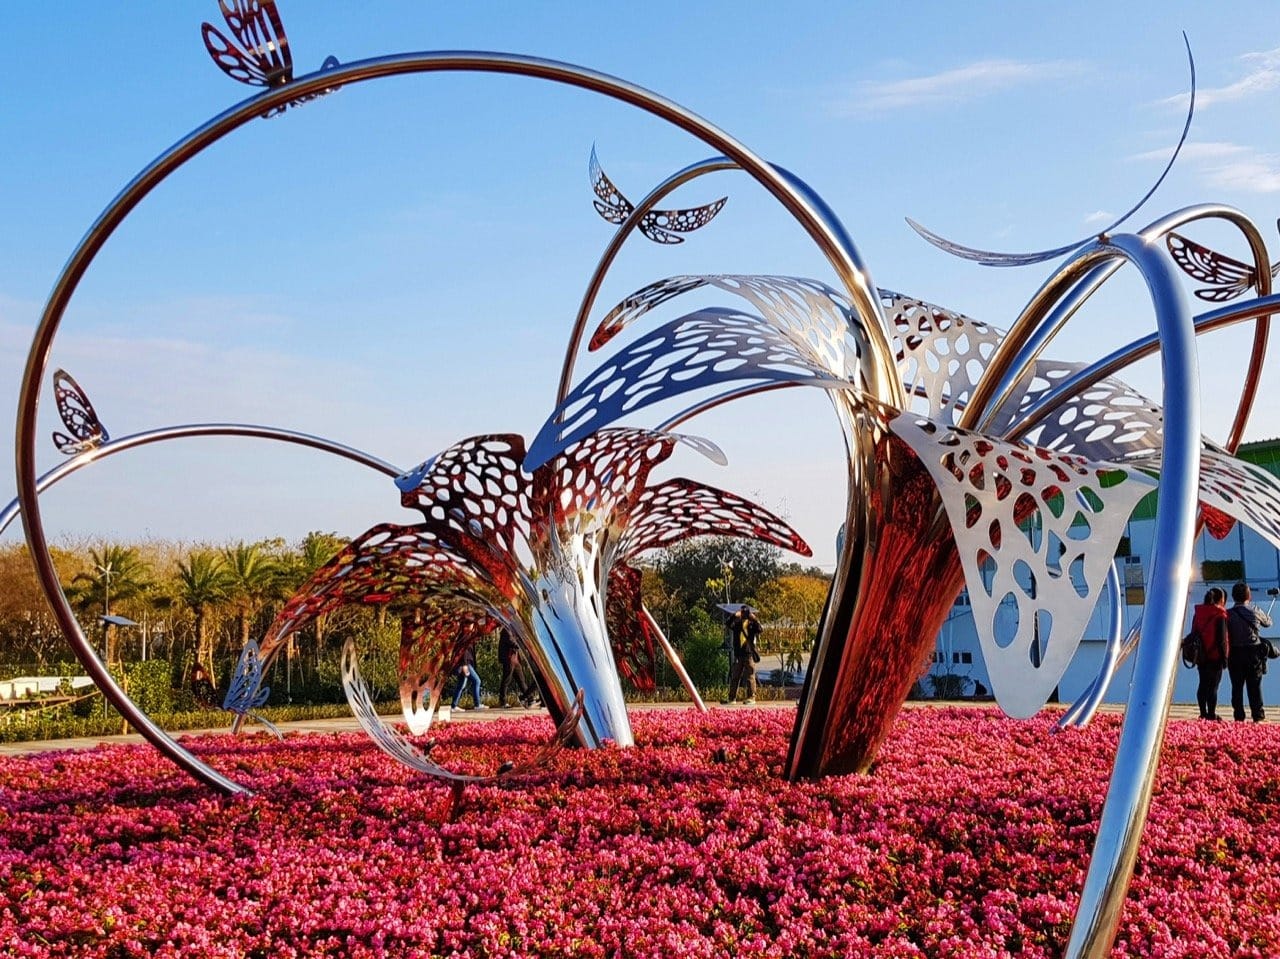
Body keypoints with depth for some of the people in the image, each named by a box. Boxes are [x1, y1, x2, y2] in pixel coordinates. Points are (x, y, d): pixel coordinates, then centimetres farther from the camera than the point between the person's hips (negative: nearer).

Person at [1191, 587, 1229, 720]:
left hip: (1201, 655, 6)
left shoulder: (1197, 614, 6)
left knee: (1203, 684, 13)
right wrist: (1224, 657, -7)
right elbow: (1221, 639, -15)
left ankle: (1203, 713, 17)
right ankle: (1211, 714, 2)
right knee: (1213, 685, 0)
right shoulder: (1220, 616, -13)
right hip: (1215, 656, -6)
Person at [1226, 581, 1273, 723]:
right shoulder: (1255, 612, -4)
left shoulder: (1229, 614, -7)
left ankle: (1239, 717, 6)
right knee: (1254, 686, 5)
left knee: (1237, 686, 6)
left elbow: (1225, 635, -5)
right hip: (1254, 653, 0)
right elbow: (1268, 622, 15)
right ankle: (1258, 716, 5)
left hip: (1235, 653, 0)